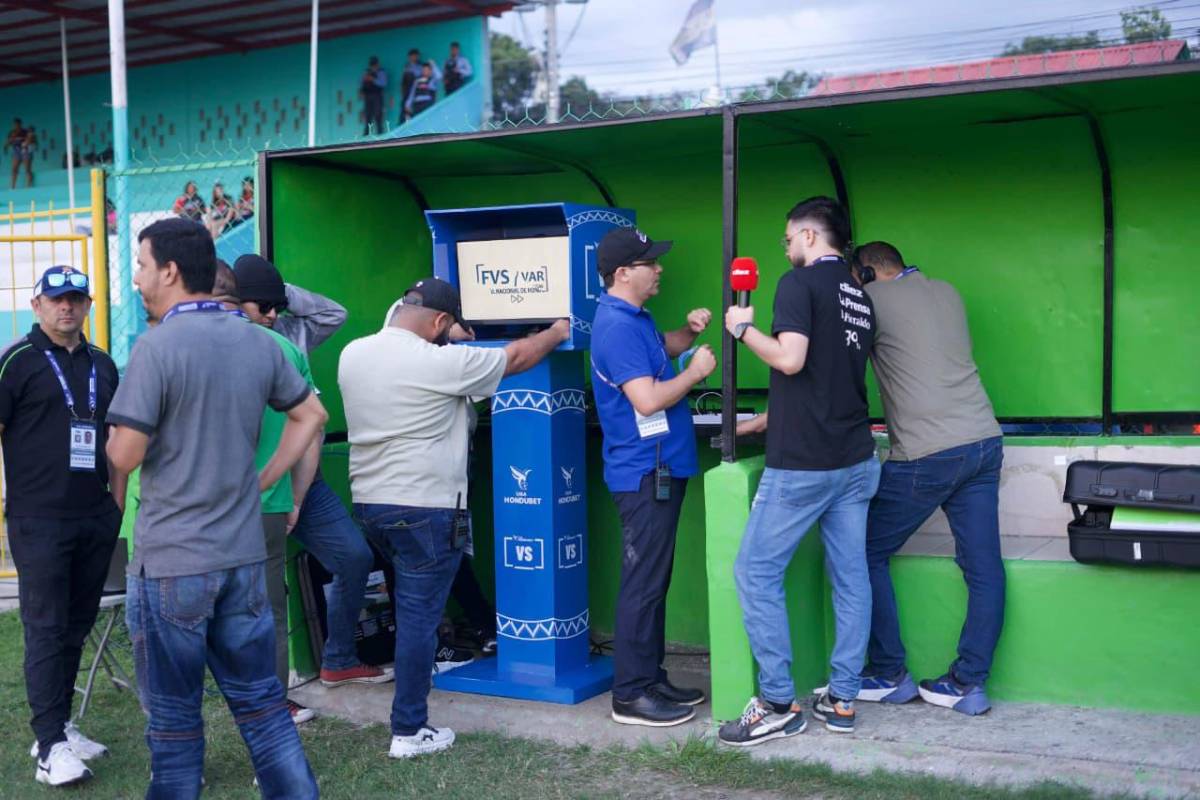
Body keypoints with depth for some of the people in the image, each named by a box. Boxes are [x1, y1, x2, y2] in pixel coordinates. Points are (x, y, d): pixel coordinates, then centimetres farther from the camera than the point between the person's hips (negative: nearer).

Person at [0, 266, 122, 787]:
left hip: (95, 519, 5)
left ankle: (59, 725, 23)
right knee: (45, 629, -4)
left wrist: (117, 500, 12)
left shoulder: (101, 364, 13)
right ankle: (50, 746, -1)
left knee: (76, 626, 11)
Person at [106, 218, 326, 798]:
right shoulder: (257, 342, 5)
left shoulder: (156, 346, -15)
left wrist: (114, 433, 6)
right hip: (243, 554, 6)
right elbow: (311, 415, 15)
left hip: (171, 561, -6)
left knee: (174, 716, 7)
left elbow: (125, 456, -16)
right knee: (260, 699, 14)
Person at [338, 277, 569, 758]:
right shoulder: (441, 363, -14)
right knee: (419, 615, 0)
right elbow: (515, 358, 0)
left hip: (368, 501, 7)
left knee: (410, 603, 24)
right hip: (424, 508, -7)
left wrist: (444, 338, 35)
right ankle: (409, 732, 6)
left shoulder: (352, 354, 4)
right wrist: (556, 333, 18)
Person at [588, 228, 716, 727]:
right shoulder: (616, 325, -19)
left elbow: (660, 349, 32)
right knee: (643, 585, -5)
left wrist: (688, 332, 11)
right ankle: (631, 696, 3)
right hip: (645, 473, -11)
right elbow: (648, 400, -25)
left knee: (654, 581, 15)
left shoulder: (634, 317, 14)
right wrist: (695, 372, -12)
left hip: (662, 468, 11)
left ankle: (651, 679, 25)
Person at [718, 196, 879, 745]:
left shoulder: (800, 283, -9)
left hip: (802, 463, -8)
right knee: (850, 577, 10)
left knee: (756, 574, 1)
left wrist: (743, 328, -5)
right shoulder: (860, 298, 16)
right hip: (855, 460, 8)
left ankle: (779, 705, 3)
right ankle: (842, 700, 16)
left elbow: (790, 359, -23)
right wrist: (759, 423, 30)